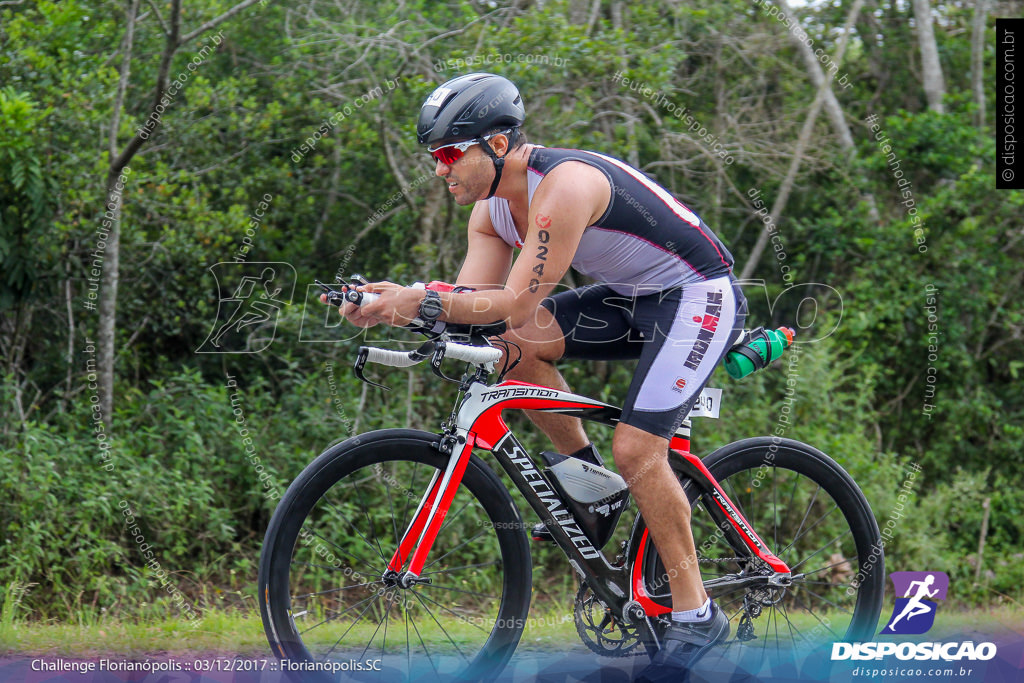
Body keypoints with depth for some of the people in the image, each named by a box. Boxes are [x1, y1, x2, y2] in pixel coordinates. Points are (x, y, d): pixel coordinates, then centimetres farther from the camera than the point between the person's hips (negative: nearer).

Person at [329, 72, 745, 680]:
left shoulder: (564, 185, -29)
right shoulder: (492, 207, 0)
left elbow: (518, 301, -32)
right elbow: (474, 301, -7)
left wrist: (423, 301, -37)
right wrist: (392, 305, -22)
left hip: (701, 297, -9)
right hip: (631, 296, 9)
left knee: (636, 447, -20)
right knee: (514, 342, -8)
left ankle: (697, 614, -9)